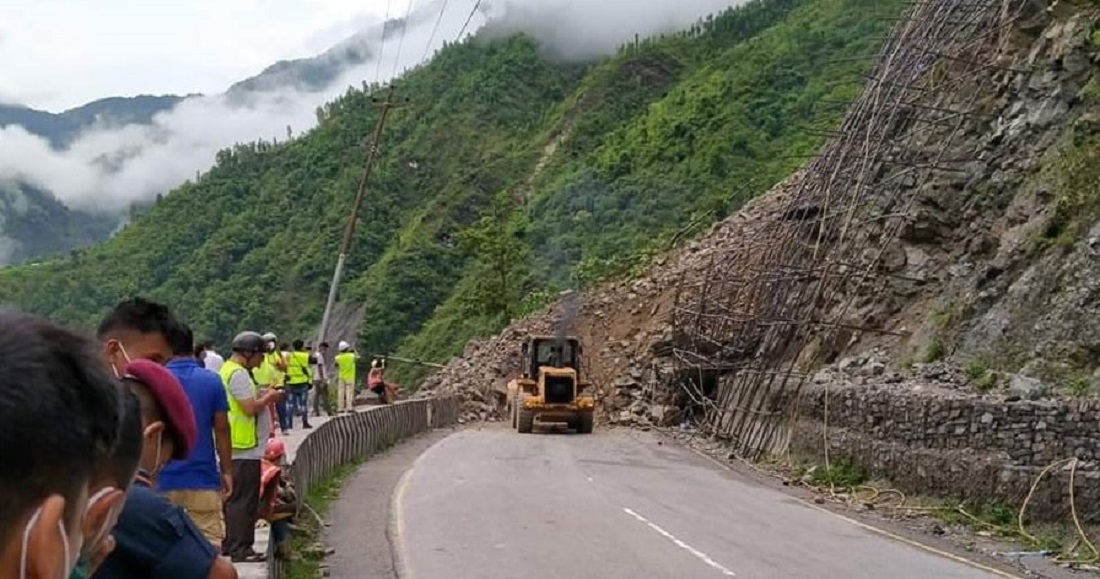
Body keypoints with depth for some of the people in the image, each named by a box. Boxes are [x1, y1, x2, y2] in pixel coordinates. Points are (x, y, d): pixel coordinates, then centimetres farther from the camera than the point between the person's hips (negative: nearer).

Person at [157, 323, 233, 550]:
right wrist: (226, 471, 7)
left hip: (164, 479, 1)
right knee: (210, 543, 4)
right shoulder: (212, 381, -4)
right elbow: (221, 429, -2)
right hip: (203, 478, 0)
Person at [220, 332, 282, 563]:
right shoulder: (238, 374, -16)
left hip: (240, 448, 11)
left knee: (237, 499, 15)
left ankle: (232, 545, 22)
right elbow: (250, 408, -22)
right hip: (245, 449, -11)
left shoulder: (230, 370, 17)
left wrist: (261, 395, 11)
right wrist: (268, 398, -6)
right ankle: (239, 549, 0)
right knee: (243, 501, -5)